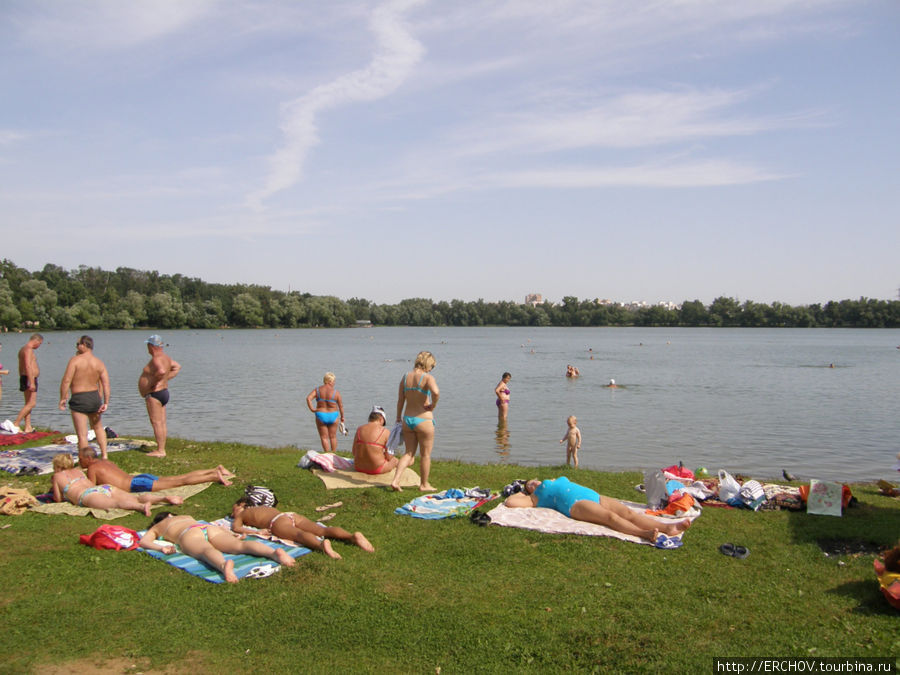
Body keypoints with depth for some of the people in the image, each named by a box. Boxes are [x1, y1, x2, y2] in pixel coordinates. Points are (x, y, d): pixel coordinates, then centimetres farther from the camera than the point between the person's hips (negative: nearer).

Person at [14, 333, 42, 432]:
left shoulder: (23, 349, 18)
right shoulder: (28, 349, -15)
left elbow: (20, 367, 23)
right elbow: (28, 366, -25)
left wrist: (22, 381, 27)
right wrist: (31, 382, -28)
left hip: (24, 378, 11)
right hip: (30, 379, -11)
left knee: (28, 404, 10)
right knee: (31, 404, -9)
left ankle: (28, 427, 10)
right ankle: (16, 424, -10)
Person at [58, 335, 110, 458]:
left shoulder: (75, 360, -11)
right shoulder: (99, 363, 3)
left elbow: (66, 381, -16)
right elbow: (106, 384, -3)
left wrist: (62, 399, -7)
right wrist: (106, 403, -1)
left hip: (79, 399, -5)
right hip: (95, 397, 5)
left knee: (82, 434, 1)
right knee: (98, 427, 26)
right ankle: (104, 455, 24)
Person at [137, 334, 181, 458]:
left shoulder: (156, 359, -19)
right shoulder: (165, 357, 12)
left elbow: (161, 371, -39)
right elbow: (177, 367, 25)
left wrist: (153, 381, -23)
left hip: (154, 394, -10)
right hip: (164, 392, 10)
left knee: (156, 423, -6)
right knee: (162, 423, 11)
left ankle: (160, 450, -4)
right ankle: (161, 449, 17)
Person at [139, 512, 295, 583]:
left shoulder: (156, 528, 36)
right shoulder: (186, 517, 45)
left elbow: (143, 541, 19)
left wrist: (162, 548, 5)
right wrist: (228, 534, 38)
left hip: (189, 536, -3)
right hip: (209, 528, 3)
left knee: (207, 551, -35)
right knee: (240, 545, -21)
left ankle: (224, 565, -70)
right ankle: (274, 552, -48)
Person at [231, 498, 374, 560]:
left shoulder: (241, 515, 26)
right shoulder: (264, 507, 41)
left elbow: (235, 527, 10)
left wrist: (257, 531, 7)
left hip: (278, 522, -5)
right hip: (293, 515, 5)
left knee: (299, 535, -33)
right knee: (322, 530, -15)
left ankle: (322, 545, -65)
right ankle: (353, 536, -37)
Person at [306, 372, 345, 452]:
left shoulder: (317, 390, -2)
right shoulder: (336, 392, -7)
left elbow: (308, 398, -16)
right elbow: (341, 406, -3)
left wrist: (311, 409, -9)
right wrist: (342, 417, 10)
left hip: (321, 416, 0)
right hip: (333, 416, 0)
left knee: (324, 437, 7)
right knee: (333, 437, 14)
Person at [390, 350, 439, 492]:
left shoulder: (406, 377, 4)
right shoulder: (428, 377, -13)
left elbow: (400, 400, 8)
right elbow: (436, 392, -33)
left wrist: (398, 418, 18)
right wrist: (433, 405, -14)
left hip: (407, 419, 5)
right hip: (423, 420, -5)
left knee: (409, 453, 14)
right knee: (426, 454, 12)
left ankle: (395, 480, 1)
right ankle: (424, 484, 23)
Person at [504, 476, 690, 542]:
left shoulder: (559, 481, 38)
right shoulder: (534, 498, 18)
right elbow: (510, 501, 10)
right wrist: (522, 491, 26)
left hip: (594, 496, 7)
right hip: (574, 503, -7)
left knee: (627, 512, -18)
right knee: (610, 516, -32)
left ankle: (667, 527, -37)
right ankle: (644, 534, -56)